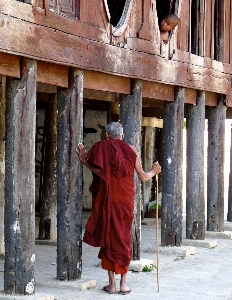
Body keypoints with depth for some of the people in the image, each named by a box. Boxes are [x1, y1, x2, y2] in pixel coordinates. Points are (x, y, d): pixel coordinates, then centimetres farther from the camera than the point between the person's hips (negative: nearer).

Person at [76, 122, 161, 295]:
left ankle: (112, 283, 5)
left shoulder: (101, 148, -1)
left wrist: (85, 161, -3)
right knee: (124, 238, 10)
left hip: (106, 199, -1)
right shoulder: (131, 150, 5)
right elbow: (142, 177, 8)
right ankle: (124, 283, 8)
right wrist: (153, 172, 28)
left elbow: (99, 171, -15)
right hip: (126, 199, 2)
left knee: (108, 237, 5)